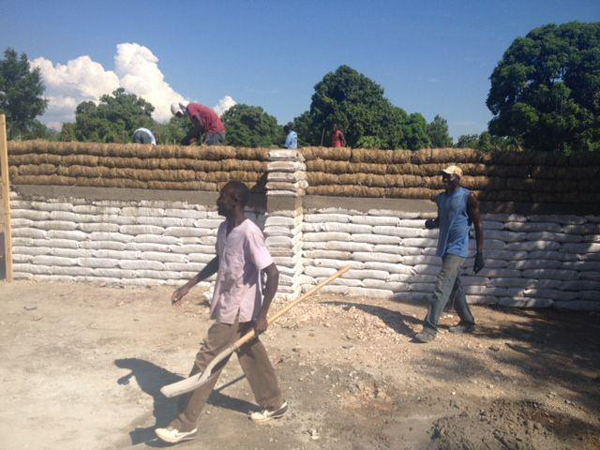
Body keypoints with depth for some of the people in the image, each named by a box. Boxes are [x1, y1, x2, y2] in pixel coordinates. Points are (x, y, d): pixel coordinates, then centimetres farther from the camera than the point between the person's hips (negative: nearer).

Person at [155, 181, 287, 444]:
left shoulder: (250, 233, -23)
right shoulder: (224, 228, 4)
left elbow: (272, 274, -24)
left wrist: (261, 315, -21)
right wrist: (188, 286, 18)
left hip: (236, 312, -9)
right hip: (228, 307, 9)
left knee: (206, 362, -1)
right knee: (253, 358, 20)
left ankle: (185, 425, 14)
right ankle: (274, 405, 38)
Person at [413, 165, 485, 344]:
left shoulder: (468, 197, -10)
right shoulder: (441, 198, 10)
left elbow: (478, 225, -8)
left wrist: (479, 254, -12)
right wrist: (432, 223, 0)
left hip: (457, 249, -8)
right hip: (445, 248, 8)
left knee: (442, 287, -15)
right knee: (454, 287, 16)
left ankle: (430, 329, -15)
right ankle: (467, 322, 33)